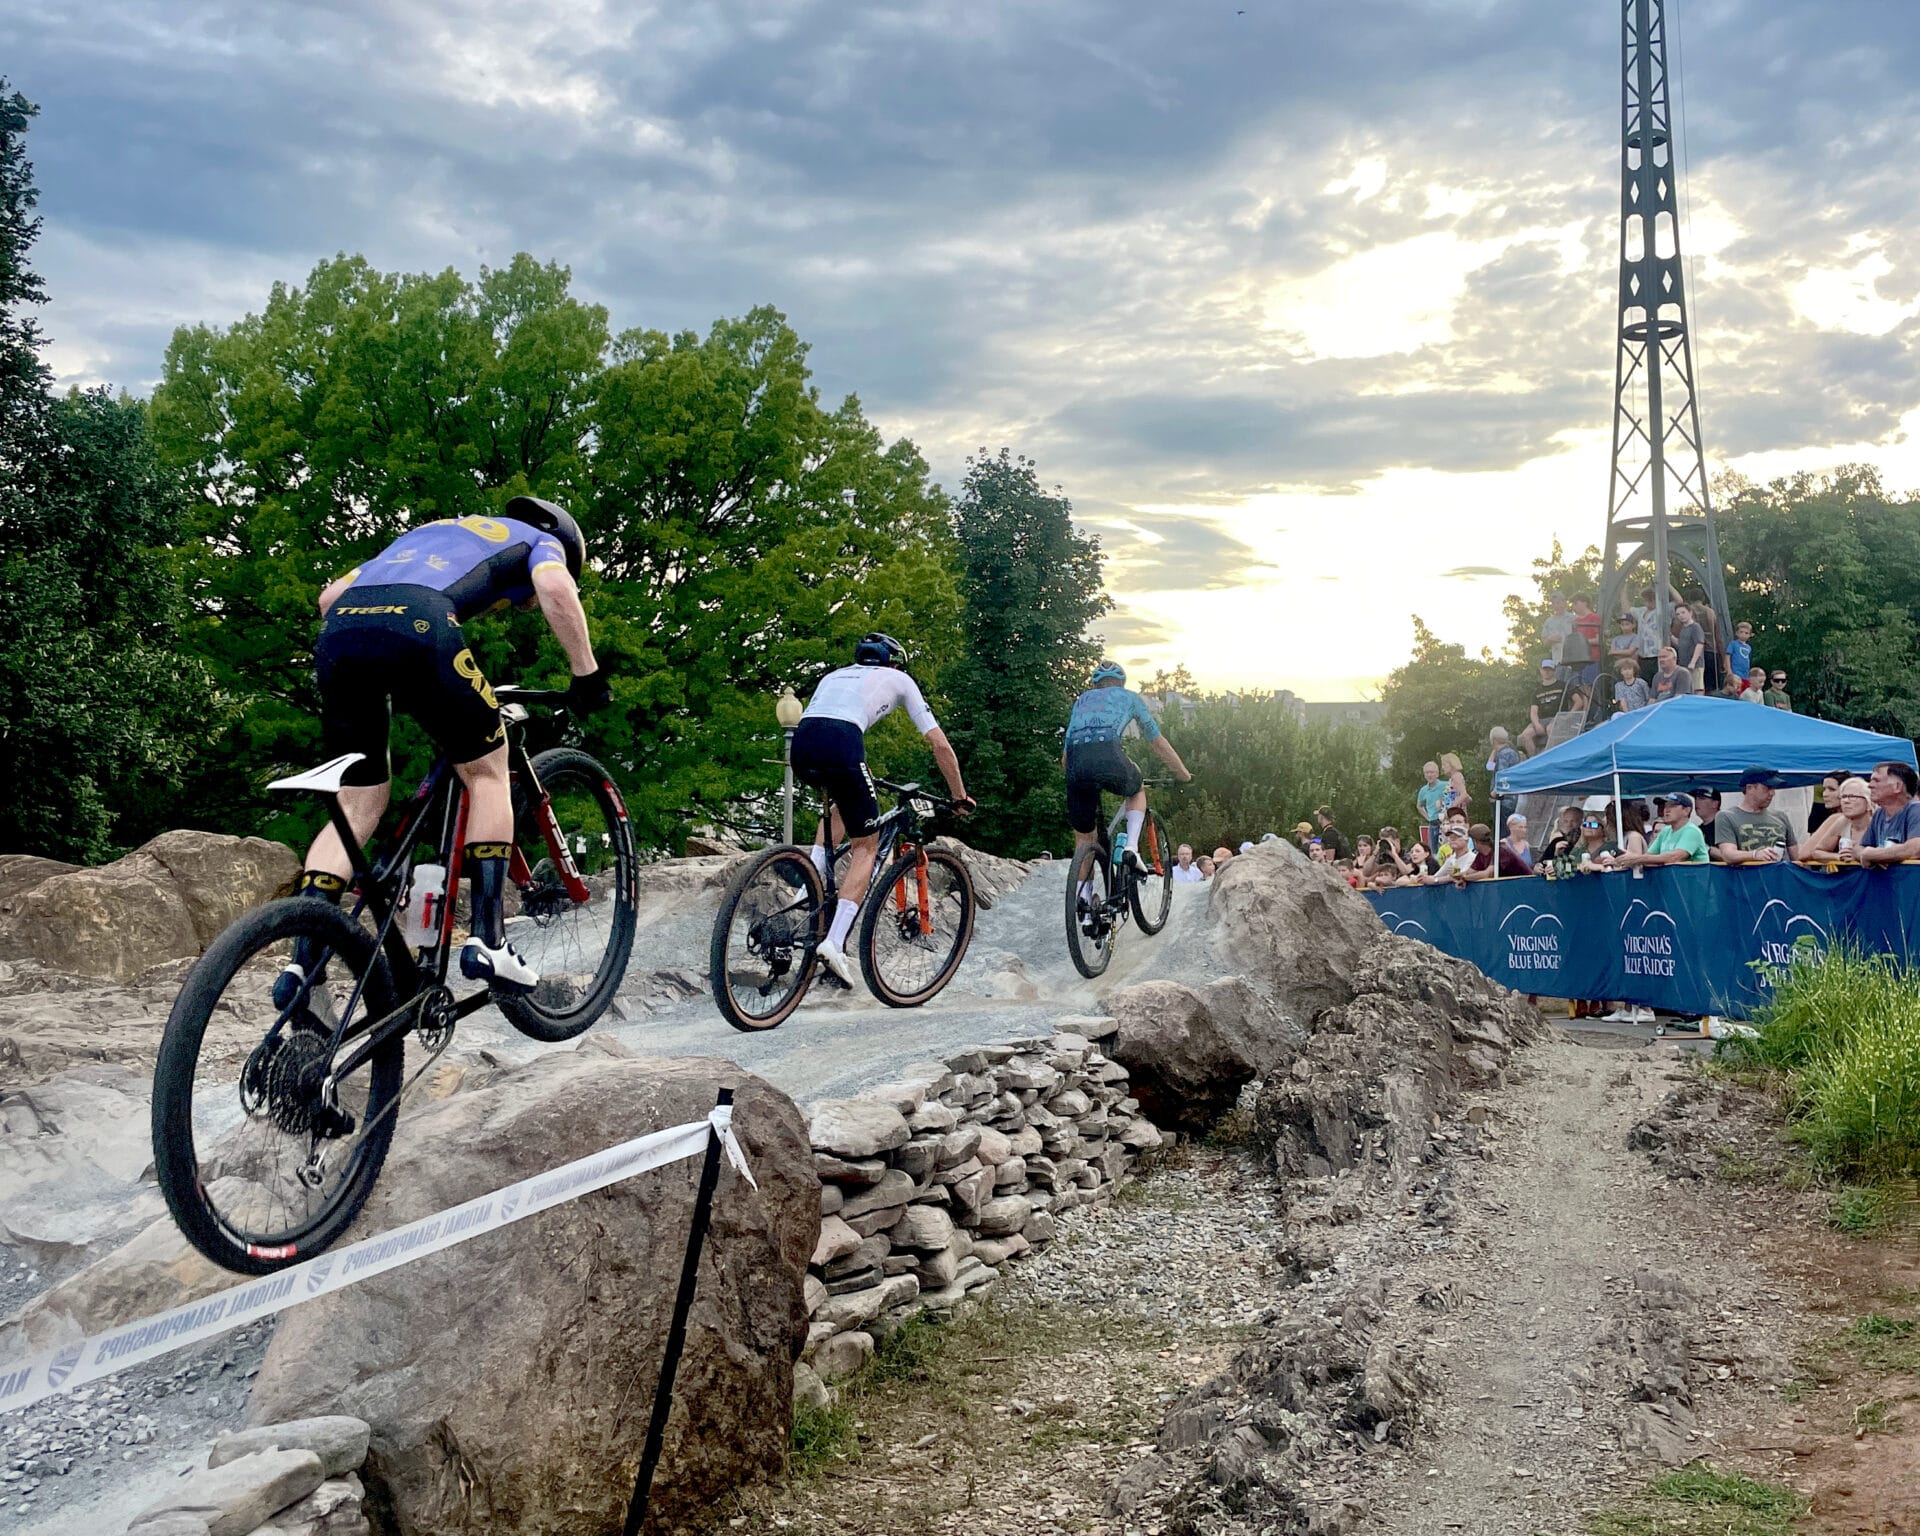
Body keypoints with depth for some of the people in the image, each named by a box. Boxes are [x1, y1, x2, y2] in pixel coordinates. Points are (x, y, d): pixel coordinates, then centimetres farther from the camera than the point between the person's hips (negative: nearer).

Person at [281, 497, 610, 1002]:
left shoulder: (431, 530, 43)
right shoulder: (542, 541, 28)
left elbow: (331, 595, 35)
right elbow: (556, 590, 2)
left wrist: (366, 667, 42)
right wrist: (587, 675, 8)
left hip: (337, 633, 6)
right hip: (415, 625, -5)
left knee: (357, 808, 14)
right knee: (487, 768, 14)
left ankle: (302, 965, 4)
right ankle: (487, 941, 6)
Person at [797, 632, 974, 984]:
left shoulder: (836, 675, 37)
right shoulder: (898, 679, 26)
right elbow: (940, 744, 24)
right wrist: (960, 796, 34)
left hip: (800, 745, 5)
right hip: (840, 743, -5)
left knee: (840, 805, 36)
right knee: (867, 845, 8)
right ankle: (834, 943, -6)